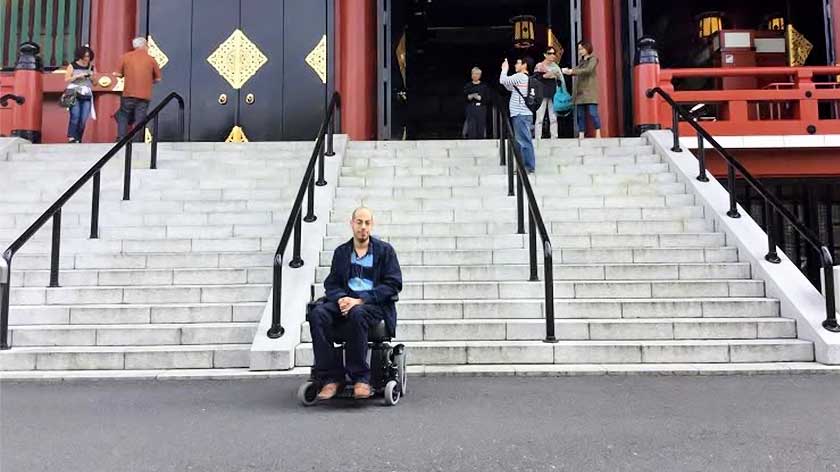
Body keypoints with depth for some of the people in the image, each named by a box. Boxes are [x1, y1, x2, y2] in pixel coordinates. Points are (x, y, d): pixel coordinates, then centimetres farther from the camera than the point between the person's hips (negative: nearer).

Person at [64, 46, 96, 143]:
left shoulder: (91, 67, 15)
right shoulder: (72, 66, 6)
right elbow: (66, 80, 1)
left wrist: (92, 77, 0)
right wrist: (78, 76, -10)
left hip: (87, 96, 3)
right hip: (74, 94, -3)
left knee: (83, 119, -5)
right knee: (75, 116, -17)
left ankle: (78, 139, 2)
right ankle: (71, 137, -14)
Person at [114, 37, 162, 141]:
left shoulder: (126, 56, 3)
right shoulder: (151, 59, 3)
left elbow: (118, 74, 3)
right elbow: (158, 79, 7)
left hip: (129, 94, 0)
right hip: (144, 96, 0)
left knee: (123, 118, 11)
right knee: (139, 121, 2)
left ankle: (121, 139, 3)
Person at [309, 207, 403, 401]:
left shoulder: (384, 250, 7)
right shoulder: (341, 252, 17)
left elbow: (393, 285, -3)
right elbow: (331, 284, 14)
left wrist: (361, 300, -14)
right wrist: (341, 298, -12)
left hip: (375, 305, -3)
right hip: (345, 301, 4)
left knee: (357, 314, -38)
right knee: (317, 314, -27)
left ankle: (361, 378, -26)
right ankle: (331, 377, -22)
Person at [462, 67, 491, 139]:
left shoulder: (484, 86, 7)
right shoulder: (468, 86, 10)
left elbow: (487, 99, 2)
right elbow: (465, 97, 3)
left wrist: (479, 98, -12)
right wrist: (471, 96, -16)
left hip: (481, 110, 0)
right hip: (470, 109, 0)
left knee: (480, 130, -2)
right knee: (471, 131, -10)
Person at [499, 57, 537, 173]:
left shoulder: (520, 76, -9)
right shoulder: (525, 78, 21)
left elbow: (502, 81, -9)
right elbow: (509, 87, 28)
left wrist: (505, 69, 9)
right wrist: (505, 69, 25)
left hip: (521, 114, -10)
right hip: (524, 114, 10)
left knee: (524, 141, -9)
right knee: (523, 141, 12)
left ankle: (529, 167, -8)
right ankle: (527, 166, 15)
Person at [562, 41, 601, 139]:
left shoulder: (593, 59, 3)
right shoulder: (581, 61, 21)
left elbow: (588, 70, -14)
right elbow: (577, 72, 11)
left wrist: (572, 71, -18)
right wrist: (568, 71, -10)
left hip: (589, 91, -6)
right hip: (580, 91, 6)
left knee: (593, 112, -11)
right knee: (580, 114, 3)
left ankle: (598, 133, -7)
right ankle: (581, 134, 5)